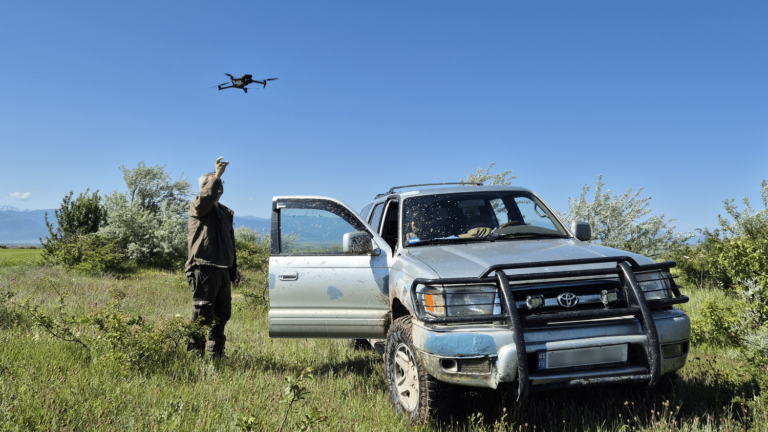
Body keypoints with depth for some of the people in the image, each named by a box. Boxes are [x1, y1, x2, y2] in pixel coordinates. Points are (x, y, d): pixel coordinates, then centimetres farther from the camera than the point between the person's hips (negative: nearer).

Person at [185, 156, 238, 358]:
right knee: (202, 314, -8)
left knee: (221, 315, 11)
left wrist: (233, 271, 21)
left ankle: (216, 355, 20)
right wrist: (216, 176, -29)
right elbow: (204, 199, -28)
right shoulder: (198, 208, 0)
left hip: (223, 271, 8)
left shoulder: (226, 212, 23)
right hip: (204, 268, -8)